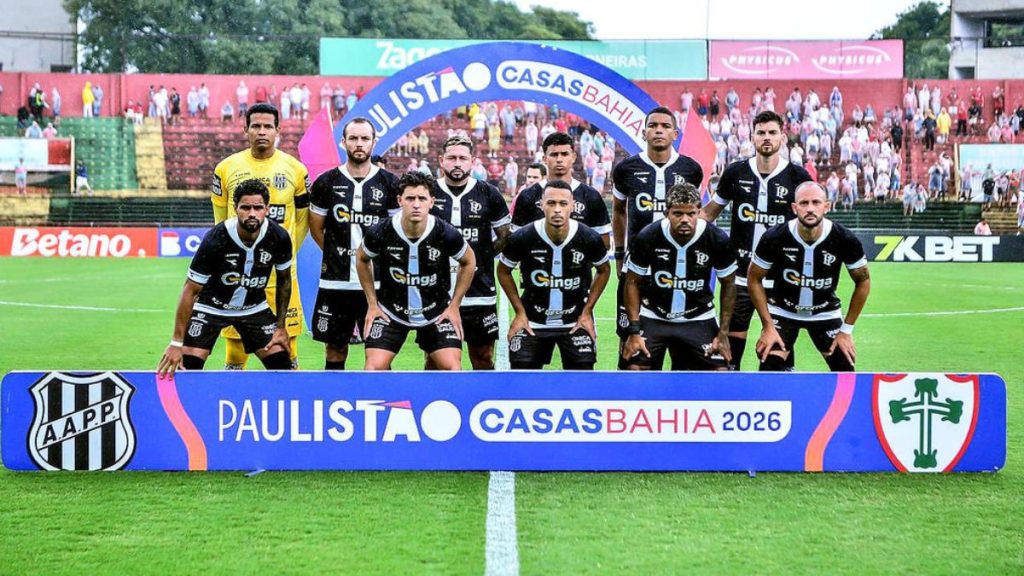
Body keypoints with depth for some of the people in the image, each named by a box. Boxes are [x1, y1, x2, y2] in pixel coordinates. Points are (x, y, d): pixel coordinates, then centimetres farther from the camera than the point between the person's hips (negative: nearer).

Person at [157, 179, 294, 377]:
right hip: (210, 307, -3)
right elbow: (190, 290, -22)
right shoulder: (215, 240, -29)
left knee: (283, 367, -7)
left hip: (255, 307, 3)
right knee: (188, 366, -17)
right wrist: (177, 342, -24)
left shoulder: (279, 238, -19)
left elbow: (284, 279, 1)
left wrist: (281, 327, 0)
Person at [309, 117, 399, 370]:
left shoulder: (389, 184, 2)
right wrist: (338, 255, 9)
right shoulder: (326, 183, 3)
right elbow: (316, 228, 12)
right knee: (335, 349, 8)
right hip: (335, 282, 1)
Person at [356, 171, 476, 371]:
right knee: (375, 366, -11)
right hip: (390, 311, 0)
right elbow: (362, 259, 4)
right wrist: (372, 303, 3)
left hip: (437, 313, 0)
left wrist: (454, 305, 1)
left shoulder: (446, 233, -19)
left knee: (452, 366, -11)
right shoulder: (380, 232, -18)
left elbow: (468, 261, 2)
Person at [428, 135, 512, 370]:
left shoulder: (488, 194, 3)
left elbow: (505, 236, 13)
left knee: (483, 359, 8)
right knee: (434, 361, 5)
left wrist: (481, 256, 5)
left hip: (480, 294, 1)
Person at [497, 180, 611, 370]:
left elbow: (604, 270, 6)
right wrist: (520, 311, -2)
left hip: (576, 322, 1)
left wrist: (587, 311, 0)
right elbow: (503, 271, 2)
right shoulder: (522, 238, -16)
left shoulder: (590, 238, -14)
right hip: (532, 322, 0)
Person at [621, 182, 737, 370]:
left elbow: (728, 284, -2)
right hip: (653, 317, -1)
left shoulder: (717, 240, -17)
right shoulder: (647, 237, -18)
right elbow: (633, 282, -5)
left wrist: (723, 333, -4)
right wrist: (634, 331, -10)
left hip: (699, 319, 1)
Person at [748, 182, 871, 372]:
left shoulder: (845, 240, -21)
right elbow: (754, 279, -8)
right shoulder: (775, 238, -23)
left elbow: (863, 281, -6)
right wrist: (768, 326, -11)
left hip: (826, 312, 1)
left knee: (845, 369, -6)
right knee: (770, 368, -16)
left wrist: (846, 329, -6)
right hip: (782, 311, -1)